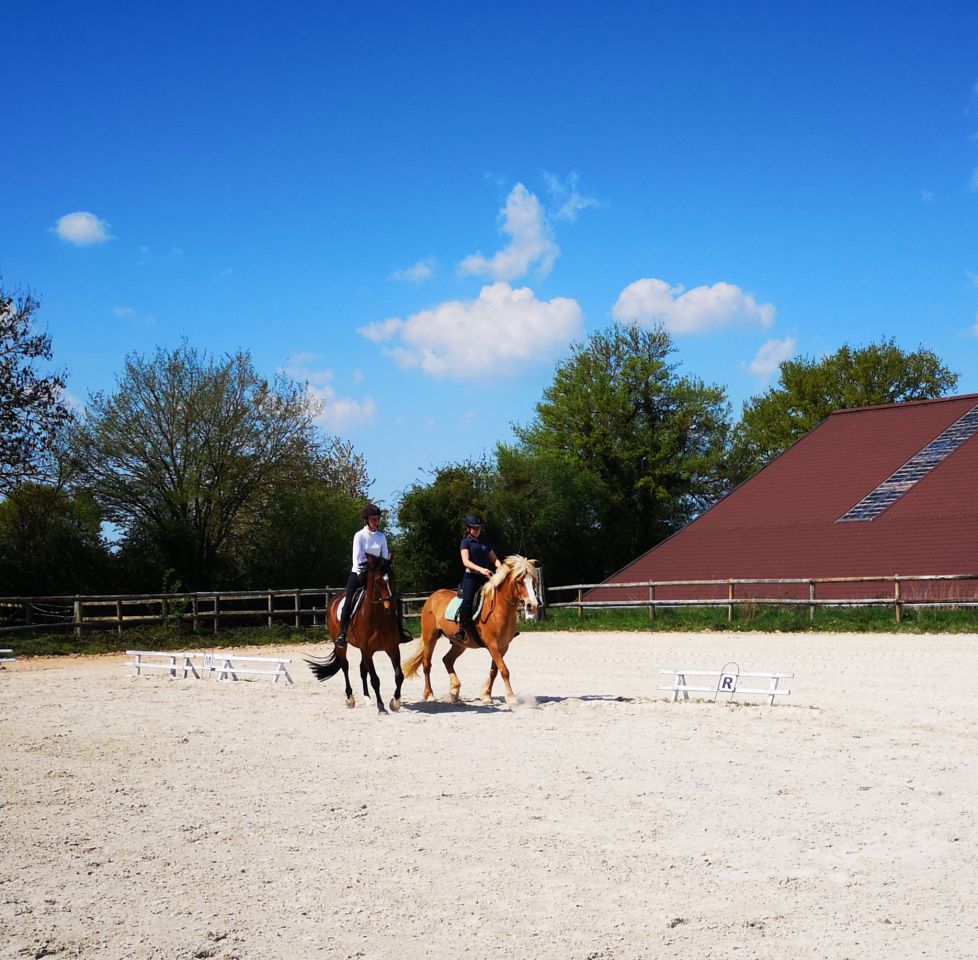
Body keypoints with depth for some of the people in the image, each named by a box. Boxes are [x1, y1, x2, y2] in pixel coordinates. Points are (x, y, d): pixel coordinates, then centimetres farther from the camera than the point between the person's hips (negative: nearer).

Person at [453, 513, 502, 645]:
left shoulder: (485, 542, 18)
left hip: (485, 576, 6)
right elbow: (466, 561, -13)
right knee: (467, 600, -27)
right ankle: (460, 630, -22)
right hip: (471, 576, -6)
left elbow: (494, 558, 15)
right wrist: (480, 569, -29)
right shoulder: (466, 542, 1)